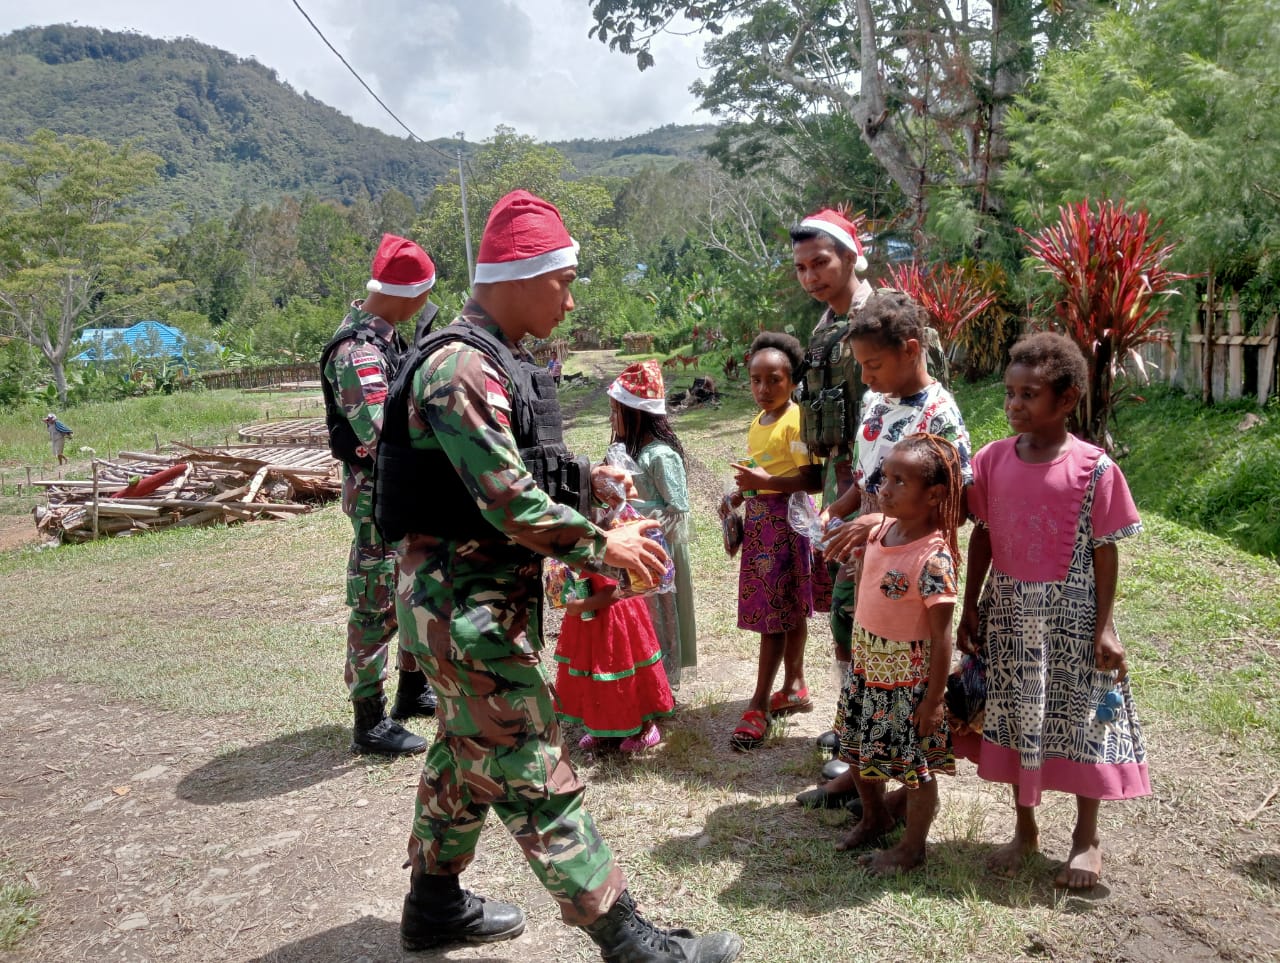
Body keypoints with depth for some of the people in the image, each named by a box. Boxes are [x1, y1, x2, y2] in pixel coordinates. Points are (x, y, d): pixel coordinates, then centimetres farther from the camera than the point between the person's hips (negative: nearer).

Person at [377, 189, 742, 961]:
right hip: (467, 600, -11)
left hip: (491, 595, 11)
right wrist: (600, 546, -16)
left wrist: (588, 478, 5)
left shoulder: (496, 362, 12)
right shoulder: (460, 368, -20)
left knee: (469, 750, 20)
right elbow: (508, 500, -25)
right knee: (533, 770, -3)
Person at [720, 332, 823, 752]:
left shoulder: (796, 421, -14)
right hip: (759, 521, 8)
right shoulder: (757, 423, 13)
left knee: (774, 614, -5)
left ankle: (760, 705, 0)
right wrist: (740, 495, 9)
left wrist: (766, 481, -25)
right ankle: (794, 687, 27)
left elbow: (814, 479, -20)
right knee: (790, 611, 16)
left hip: (786, 523, -8)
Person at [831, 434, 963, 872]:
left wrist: (934, 699, -17)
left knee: (914, 767, 11)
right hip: (867, 666, 8)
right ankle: (875, 816, 47)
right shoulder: (882, 528, -3)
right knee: (859, 751, 22)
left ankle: (913, 846, 32)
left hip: (908, 678, -8)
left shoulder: (933, 557, -26)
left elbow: (941, 635, -21)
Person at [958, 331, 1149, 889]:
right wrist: (970, 609, 4)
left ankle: (1086, 838, 30)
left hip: (1071, 614, -3)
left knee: (1080, 719, 9)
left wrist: (1104, 628, -9)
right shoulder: (991, 460, -3)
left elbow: (1105, 550, -8)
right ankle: (1024, 828, 33)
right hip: (1009, 611, 3)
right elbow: (982, 537, 3)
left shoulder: (1094, 468, -12)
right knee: (1016, 719, 14)